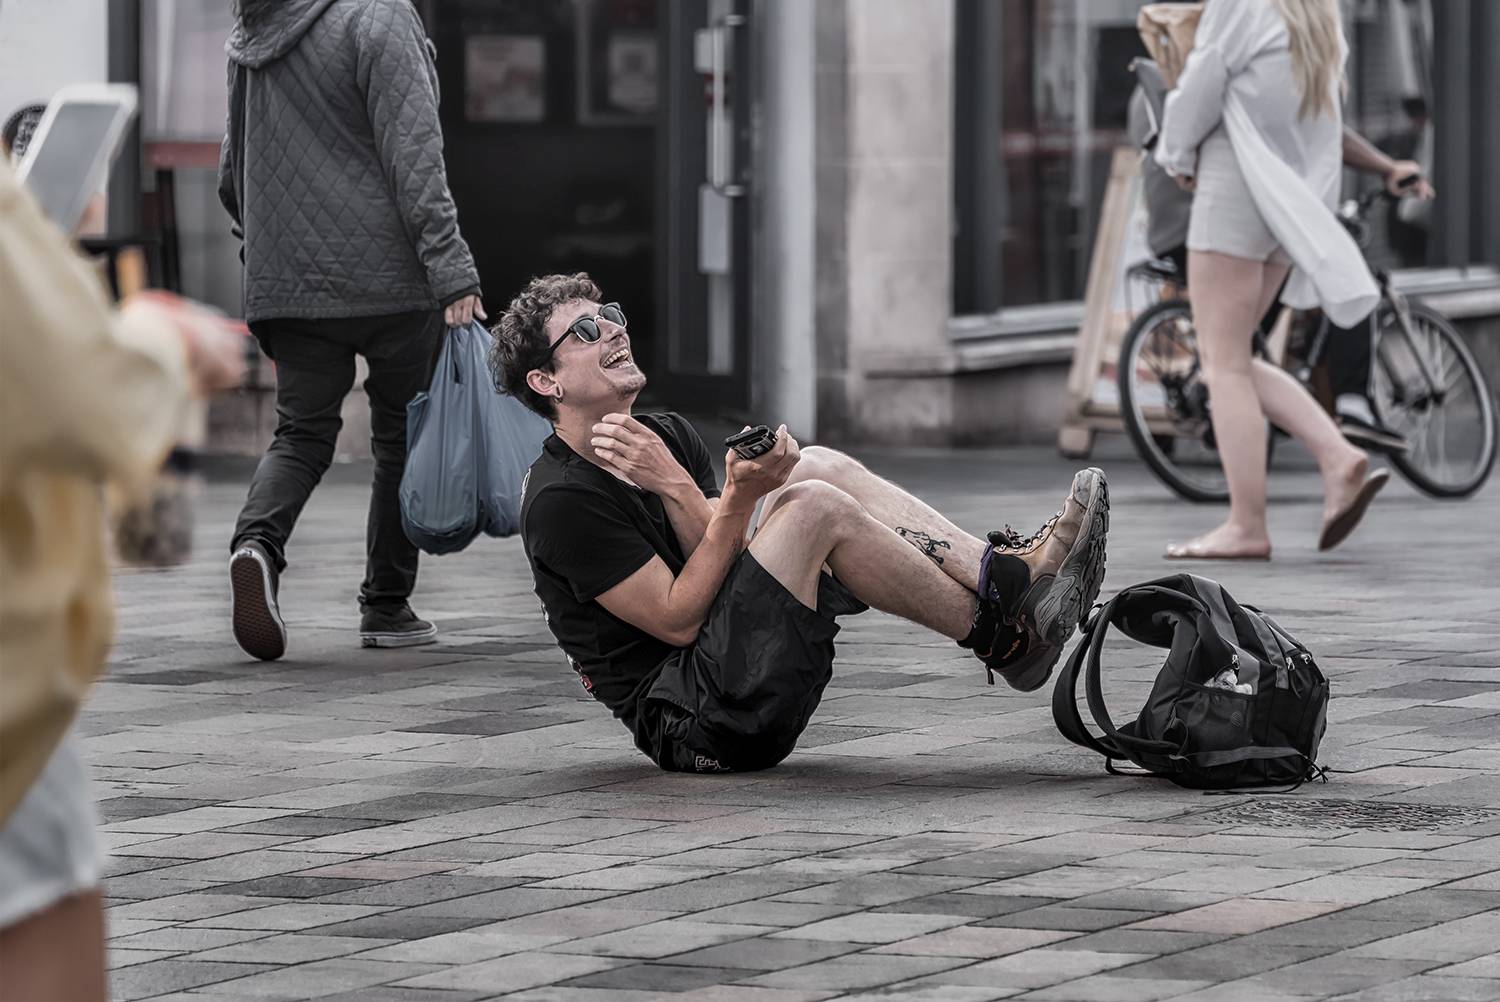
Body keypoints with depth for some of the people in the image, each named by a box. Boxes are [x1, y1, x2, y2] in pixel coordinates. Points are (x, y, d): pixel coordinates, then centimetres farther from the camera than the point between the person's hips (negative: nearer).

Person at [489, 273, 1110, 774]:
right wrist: (737, 502, -23)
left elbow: (730, 568, 1)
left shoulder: (667, 438, 15)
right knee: (815, 509, -22)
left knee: (815, 468, -3)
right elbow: (678, 620, -16)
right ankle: (1003, 637, -14)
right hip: (690, 723, -8)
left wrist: (672, 485, -15)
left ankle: (1007, 569, -13)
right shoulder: (559, 500, -11)